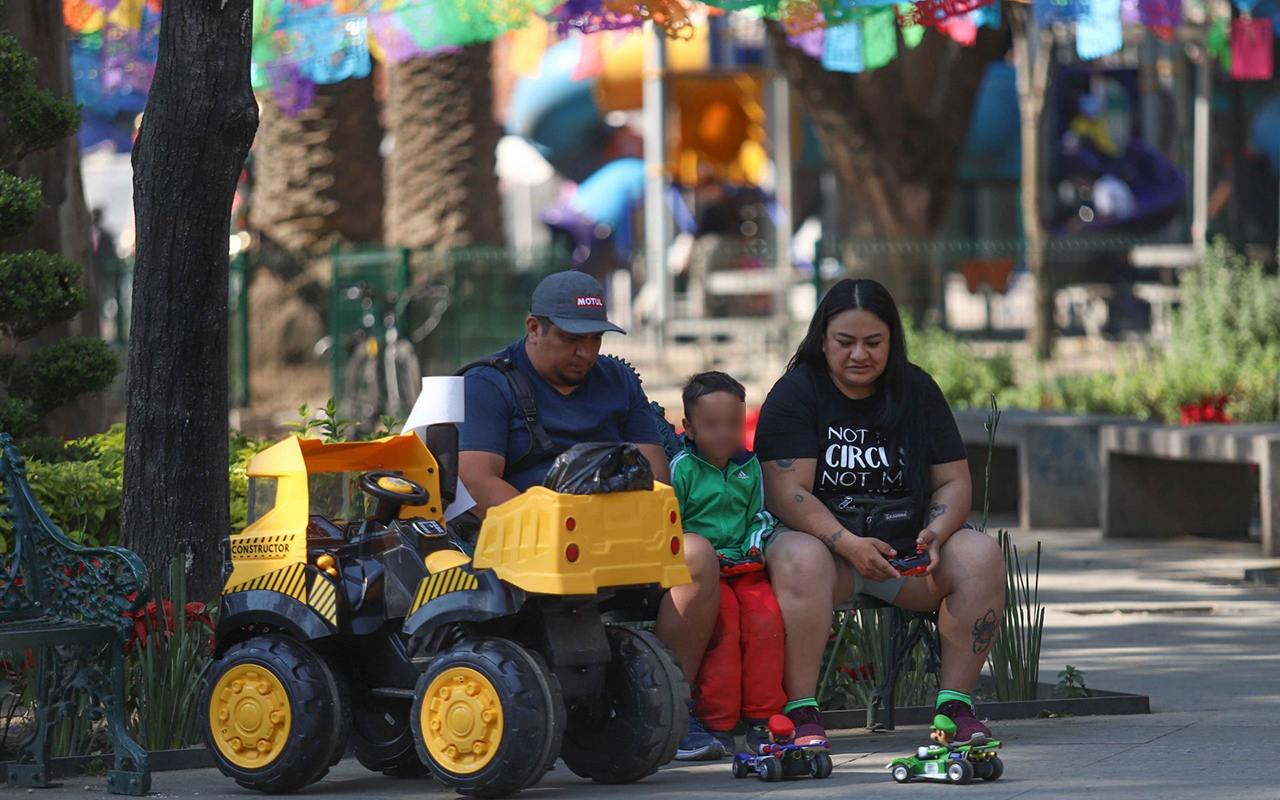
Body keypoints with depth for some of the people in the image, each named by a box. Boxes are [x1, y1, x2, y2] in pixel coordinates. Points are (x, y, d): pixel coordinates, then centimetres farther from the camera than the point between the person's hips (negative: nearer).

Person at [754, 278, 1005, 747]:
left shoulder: (916, 390, 9)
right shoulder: (795, 393, -2)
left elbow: (953, 482, 8)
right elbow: (786, 493, -13)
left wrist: (934, 534, -15)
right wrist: (849, 545, -27)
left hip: (905, 546, 4)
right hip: (824, 537, -4)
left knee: (982, 558, -22)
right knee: (800, 561, -38)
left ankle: (954, 706, -17)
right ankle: (800, 713, -35)